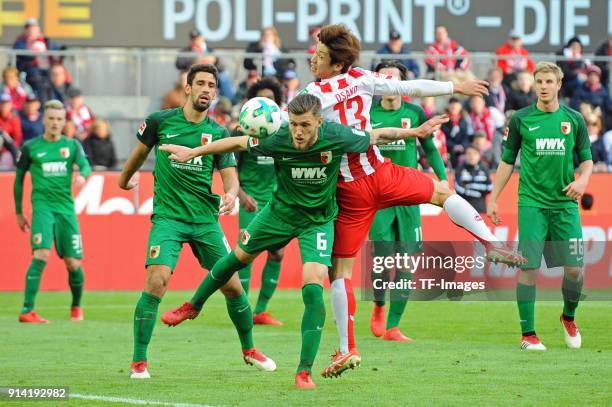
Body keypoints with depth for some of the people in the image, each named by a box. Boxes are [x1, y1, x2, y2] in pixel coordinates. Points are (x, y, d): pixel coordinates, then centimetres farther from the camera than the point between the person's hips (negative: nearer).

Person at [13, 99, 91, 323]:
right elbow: (19, 179, 14)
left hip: (66, 208, 2)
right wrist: (19, 212, 15)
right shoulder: (31, 147, 6)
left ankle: (76, 307, 29)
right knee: (41, 254, -22)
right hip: (42, 205, -2)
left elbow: (85, 164, -8)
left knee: (73, 263, 3)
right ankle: (27, 310, -24)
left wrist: (82, 175, -32)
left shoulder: (72, 145, 10)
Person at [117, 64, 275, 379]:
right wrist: (124, 179, 32)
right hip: (168, 216, -3)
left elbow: (230, 174, 0)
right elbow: (141, 151, 17)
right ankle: (138, 362, -13)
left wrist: (231, 194, -23)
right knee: (157, 280, -21)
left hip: (206, 219, 3)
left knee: (233, 285, 4)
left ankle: (249, 350, 28)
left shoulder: (218, 134, 4)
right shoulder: (160, 121, -1)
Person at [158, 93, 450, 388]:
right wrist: (194, 152, -3)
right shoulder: (278, 140, -26)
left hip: (318, 220, -2)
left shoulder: (337, 137, -27)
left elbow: (377, 136, -9)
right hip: (281, 211, 2)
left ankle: (305, 370, -9)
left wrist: (416, 132, -11)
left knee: (313, 288, -17)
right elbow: (239, 143, -9)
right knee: (239, 256, 20)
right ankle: (193, 306, 47)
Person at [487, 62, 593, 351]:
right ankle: (528, 334, -1)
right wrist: (493, 199, 7)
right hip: (532, 204, -1)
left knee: (574, 268, -2)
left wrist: (583, 179, -8)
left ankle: (569, 317, 26)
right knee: (528, 267, -8)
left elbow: (586, 157, 13)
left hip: (565, 204, 2)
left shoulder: (574, 120, 6)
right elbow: (507, 161, 10)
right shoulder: (521, 119, 3)